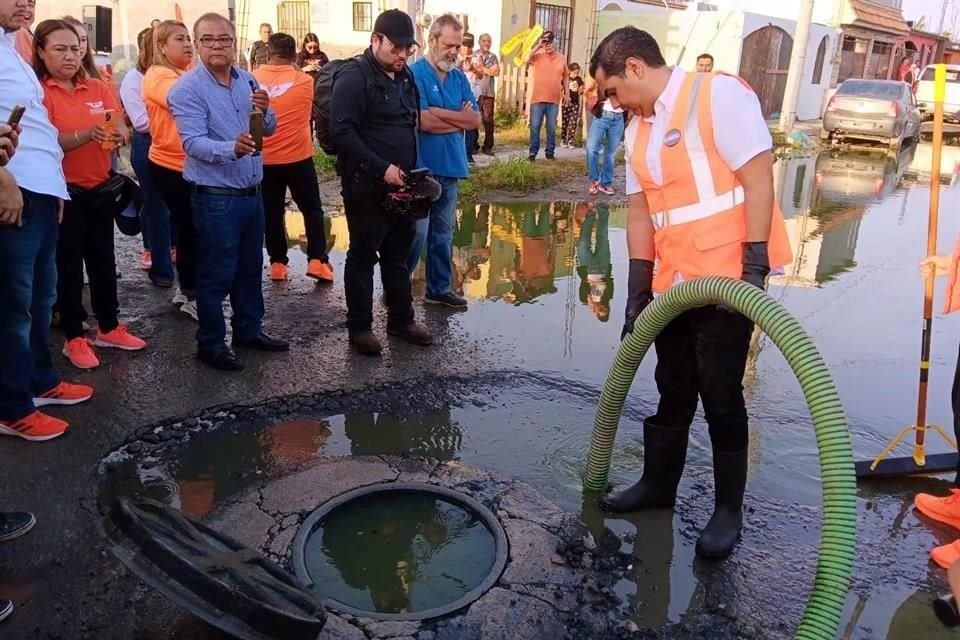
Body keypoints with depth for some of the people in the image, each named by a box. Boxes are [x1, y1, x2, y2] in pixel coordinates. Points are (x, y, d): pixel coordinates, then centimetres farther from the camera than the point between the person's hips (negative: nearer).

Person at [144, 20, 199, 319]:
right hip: (171, 165, -7)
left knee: (189, 228, 14)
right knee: (189, 229, -1)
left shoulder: (192, 71, 11)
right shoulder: (158, 76, -11)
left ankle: (186, 290, 26)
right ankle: (191, 295, 11)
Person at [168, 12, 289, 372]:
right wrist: (232, 149, -40)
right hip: (215, 197, -7)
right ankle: (211, 344, 13)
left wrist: (264, 111, -12)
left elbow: (270, 129, 10)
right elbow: (193, 143, -23)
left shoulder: (247, 81, 7)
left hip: (252, 192, 7)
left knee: (250, 268, 17)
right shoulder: (187, 89, -12)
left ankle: (249, 330, 31)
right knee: (216, 274, 1)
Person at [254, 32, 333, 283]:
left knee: (272, 212, 10)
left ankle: (277, 263, 12)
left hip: (265, 159, 2)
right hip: (298, 157, -1)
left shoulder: (253, 79, -1)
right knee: (312, 209, 9)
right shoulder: (305, 81, -3)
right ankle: (317, 260, 1)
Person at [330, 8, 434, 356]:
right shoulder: (354, 77, -12)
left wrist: (410, 170, 10)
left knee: (398, 255, 15)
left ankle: (401, 319, 26)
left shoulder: (405, 76, 13)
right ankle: (360, 327, 13)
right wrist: (382, 167, -22)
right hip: (366, 185, -8)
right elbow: (341, 132, -20)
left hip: (399, 184, 8)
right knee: (363, 256, 3)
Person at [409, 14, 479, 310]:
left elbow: (476, 120, 0)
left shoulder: (460, 78, 10)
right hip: (420, 168, -6)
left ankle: (439, 288, 25)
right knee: (416, 233, -2)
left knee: (443, 233, 13)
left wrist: (439, 112, -11)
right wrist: (459, 117, -5)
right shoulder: (414, 74, -9)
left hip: (450, 167, 6)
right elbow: (423, 122, -19)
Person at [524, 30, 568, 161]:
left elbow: (565, 77, 15)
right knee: (535, 126, -1)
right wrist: (538, 46, -13)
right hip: (538, 99, -2)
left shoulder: (561, 58, 8)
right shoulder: (538, 56, 2)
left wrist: (566, 93, 12)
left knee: (552, 128, 6)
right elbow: (526, 60, -16)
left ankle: (550, 151, 16)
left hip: (554, 100, 2)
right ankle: (533, 152, 6)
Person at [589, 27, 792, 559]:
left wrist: (754, 266, -20)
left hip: (728, 277, -7)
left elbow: (758, 177, -16)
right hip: (672, 282, 8)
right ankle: (658, 484, 32)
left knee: (721, 397, 1)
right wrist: (637, 290, 10)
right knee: (673, 390, 17)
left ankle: (729, 510, 17)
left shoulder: (718, 93, -10)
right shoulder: (639, 132, 13)